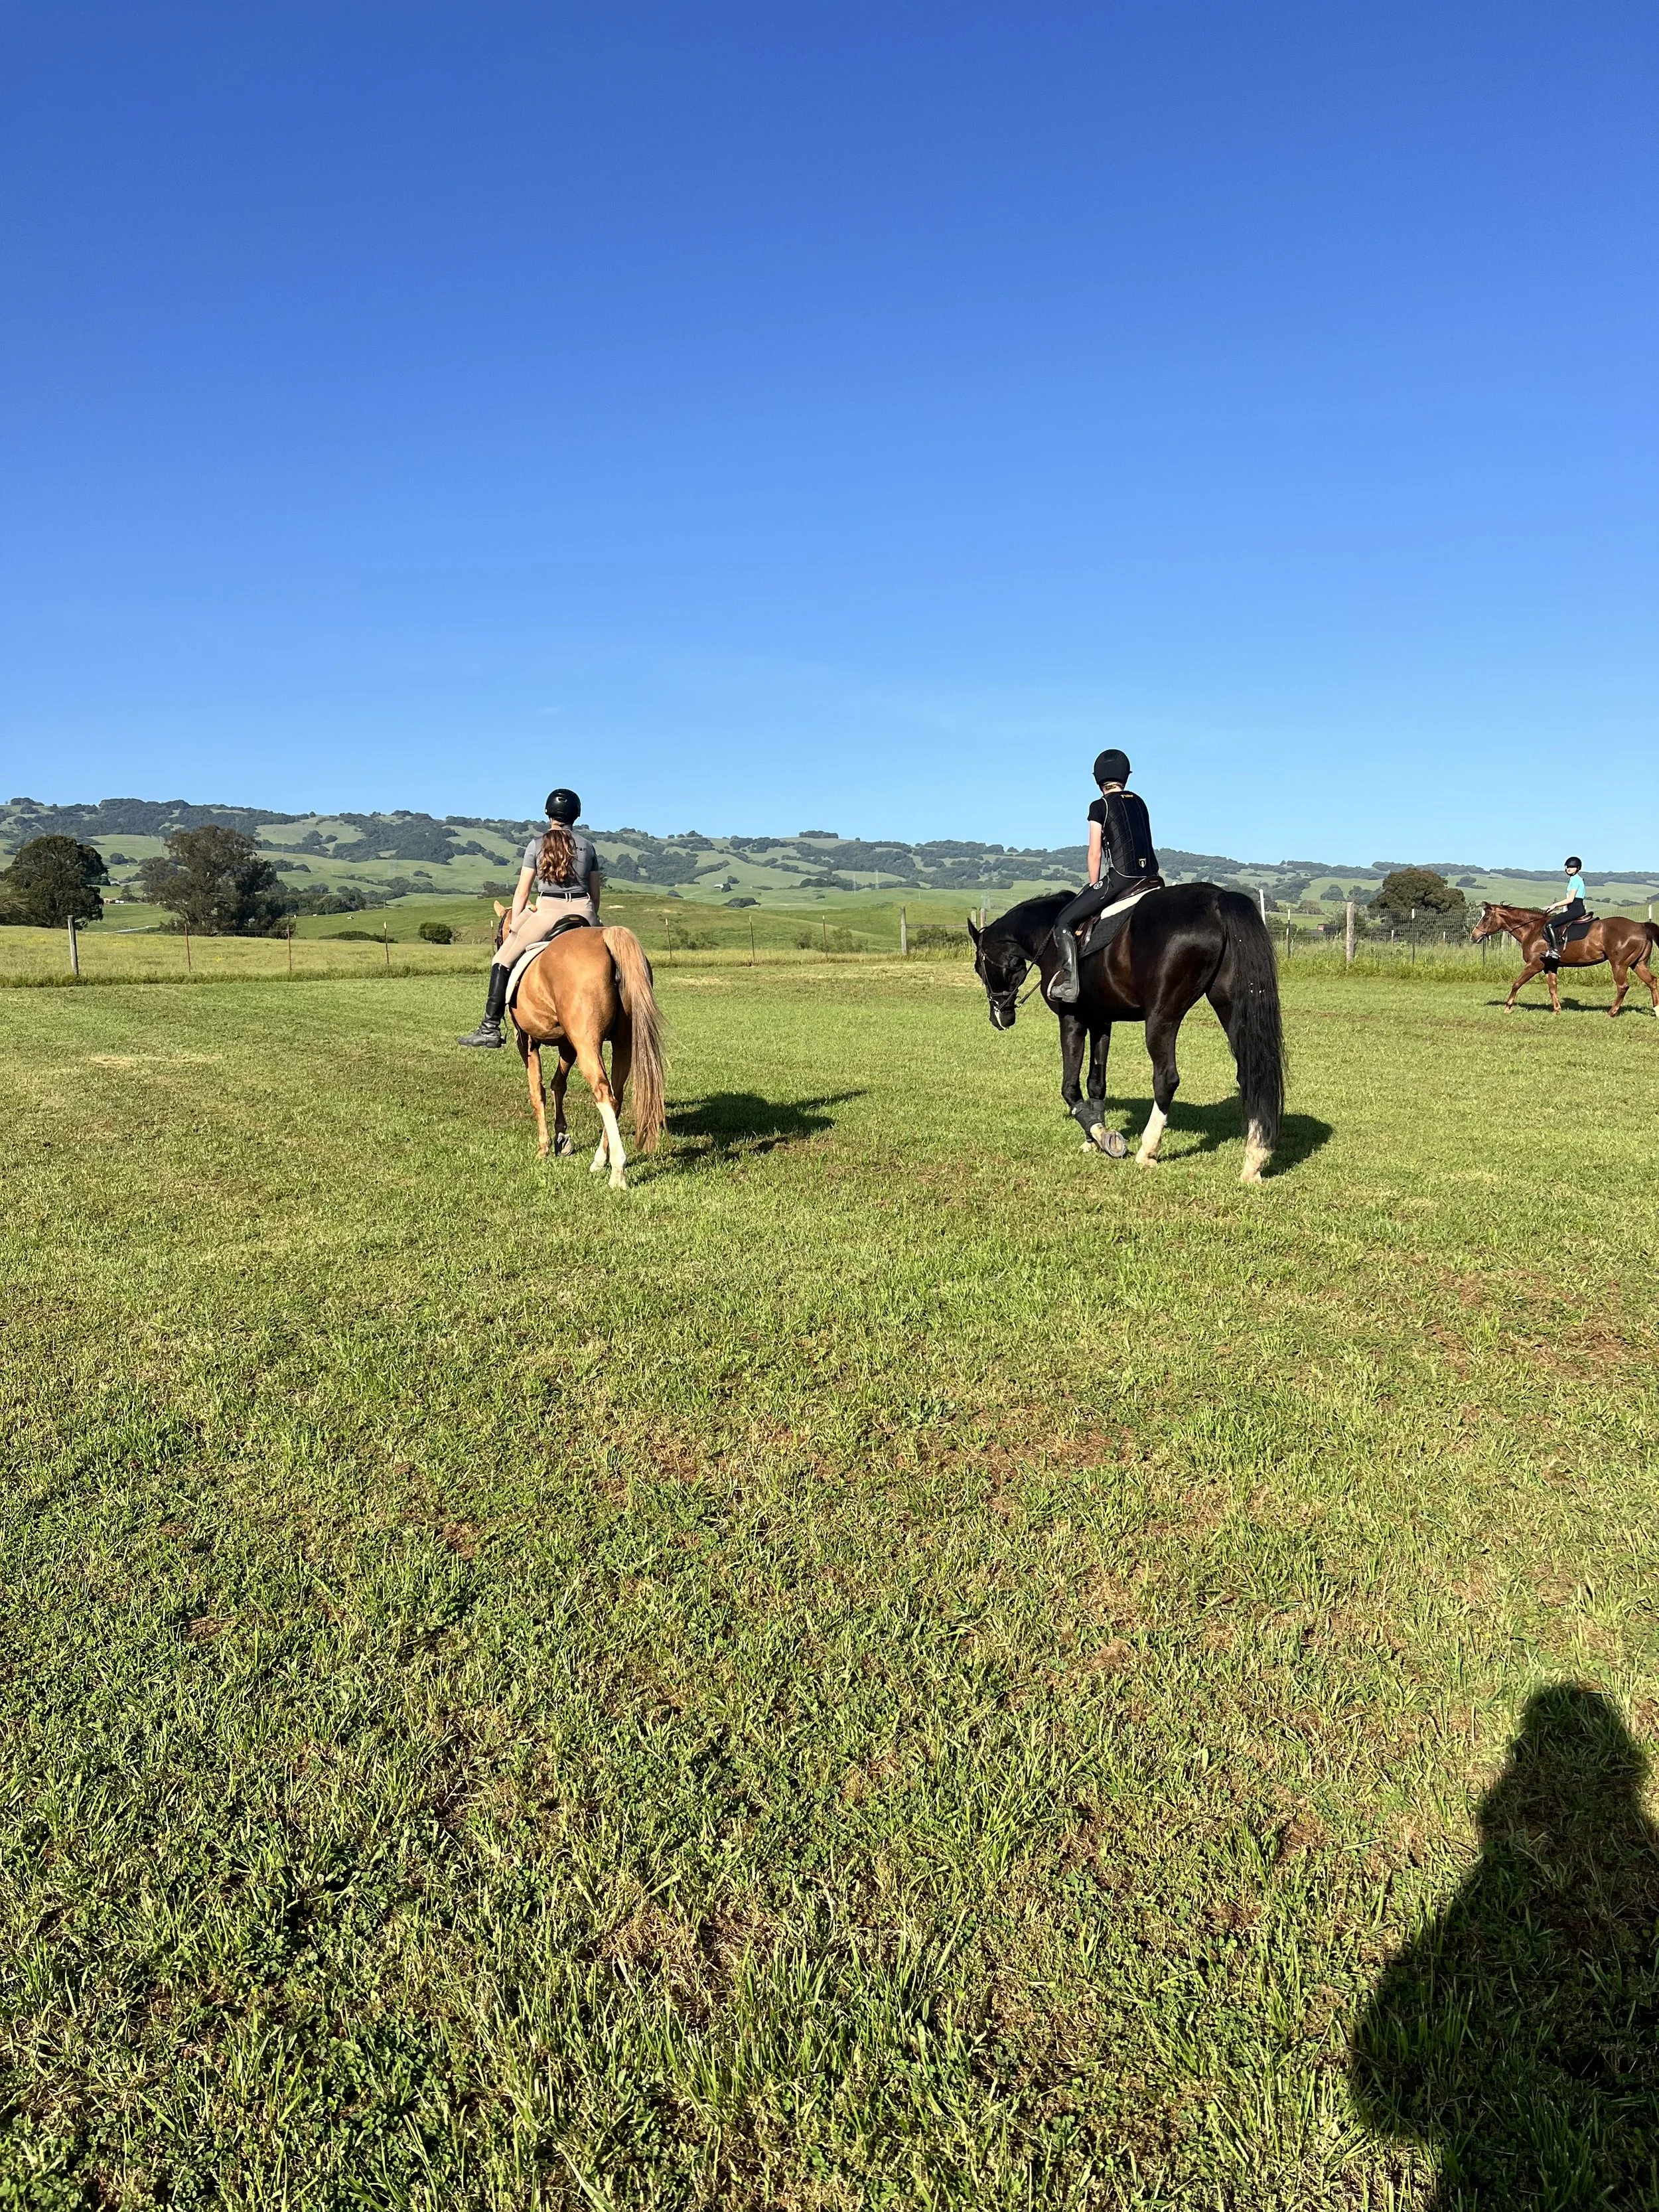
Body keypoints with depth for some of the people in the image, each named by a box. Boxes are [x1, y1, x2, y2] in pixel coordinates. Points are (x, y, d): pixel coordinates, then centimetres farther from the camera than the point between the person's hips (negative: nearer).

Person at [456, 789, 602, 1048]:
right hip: (583, 911, 3)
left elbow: (522, 892, 4)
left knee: (502, 960, 4)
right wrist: (591, 920, 25)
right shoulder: (587, 844, 13)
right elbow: (595, 893, 13)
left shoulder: (537, 845, 5)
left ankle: (490, 1029, -5)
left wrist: (513, 927, 11)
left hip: (547, 911, -3)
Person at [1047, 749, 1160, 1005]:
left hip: (1119, 878, -6)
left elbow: (1095, 853, -5)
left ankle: (1069, 982, -13)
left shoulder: (1100, 806, 0)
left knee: (1064, 922, 0)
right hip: (1151, 877, 7)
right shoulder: (1139, 802, 17)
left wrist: (1095, 887, 7)